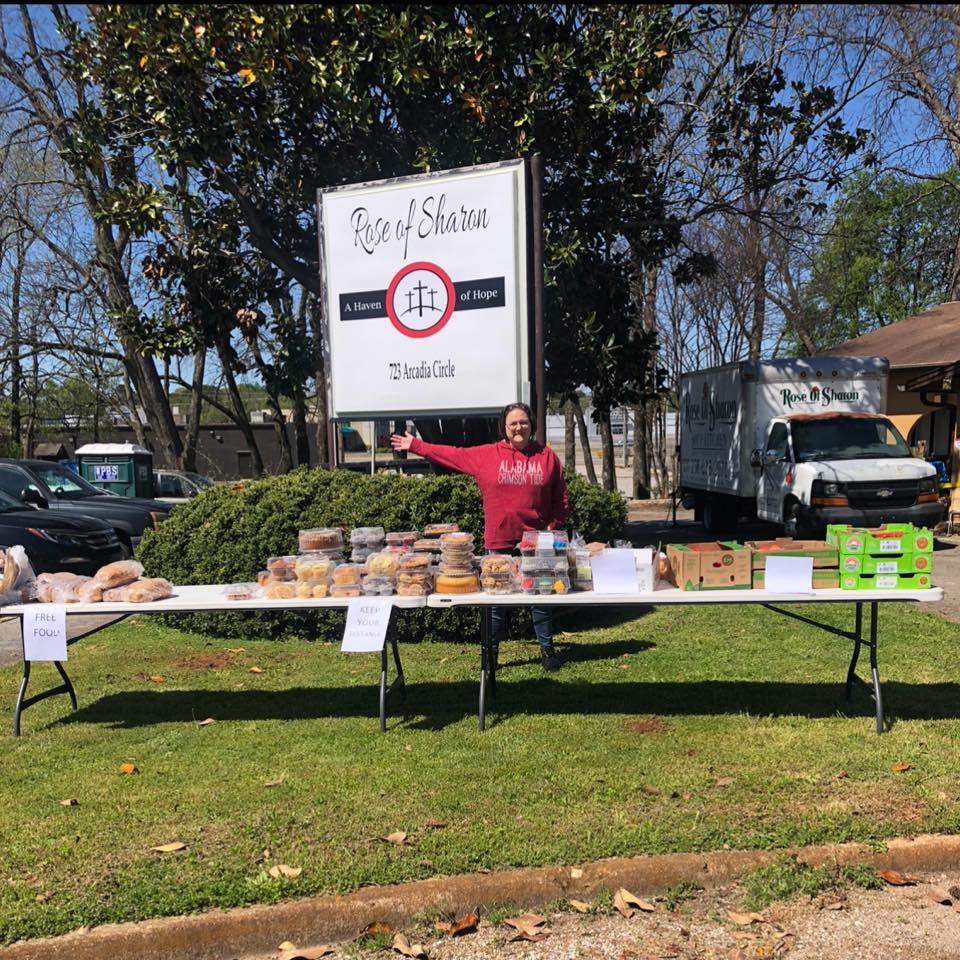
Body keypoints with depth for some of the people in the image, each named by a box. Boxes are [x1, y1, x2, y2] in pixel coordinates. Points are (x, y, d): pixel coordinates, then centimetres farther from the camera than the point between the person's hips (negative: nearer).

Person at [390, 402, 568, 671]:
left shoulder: (547, 456, 3)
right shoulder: (486, 455, 2)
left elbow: (560, 499, 6)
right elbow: (451, 454, 7)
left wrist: (553, 528, -2)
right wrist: (415, 446, 8)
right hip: (499, 542, 0)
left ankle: (547, 648, 26)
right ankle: (491, 651, 23)